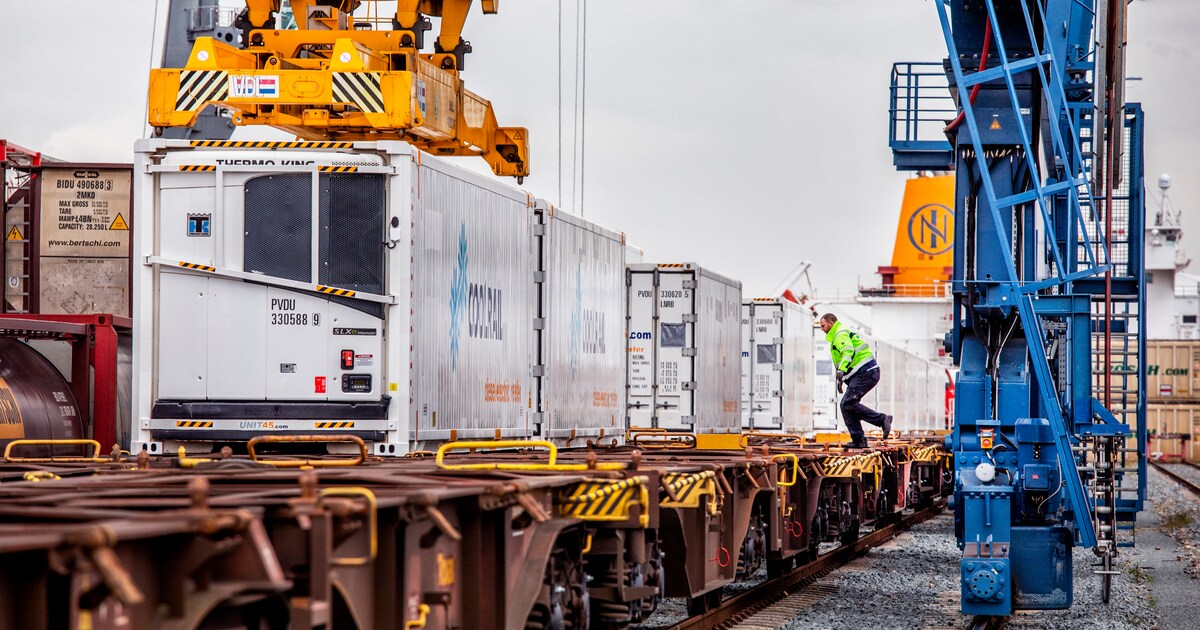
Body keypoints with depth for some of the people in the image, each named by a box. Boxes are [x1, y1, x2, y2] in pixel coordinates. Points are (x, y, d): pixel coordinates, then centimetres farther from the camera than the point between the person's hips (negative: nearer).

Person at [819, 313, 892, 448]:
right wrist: (841, 380, 40)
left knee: (848, 403, -18)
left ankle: (882, 420, -19)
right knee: (845, 405, 8)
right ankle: (859, 440, 4)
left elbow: (849, 351, -24)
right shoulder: (839, 335, 28)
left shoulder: (841, 334, -6)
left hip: (865, 373, -11)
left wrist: (841, 370, -39)